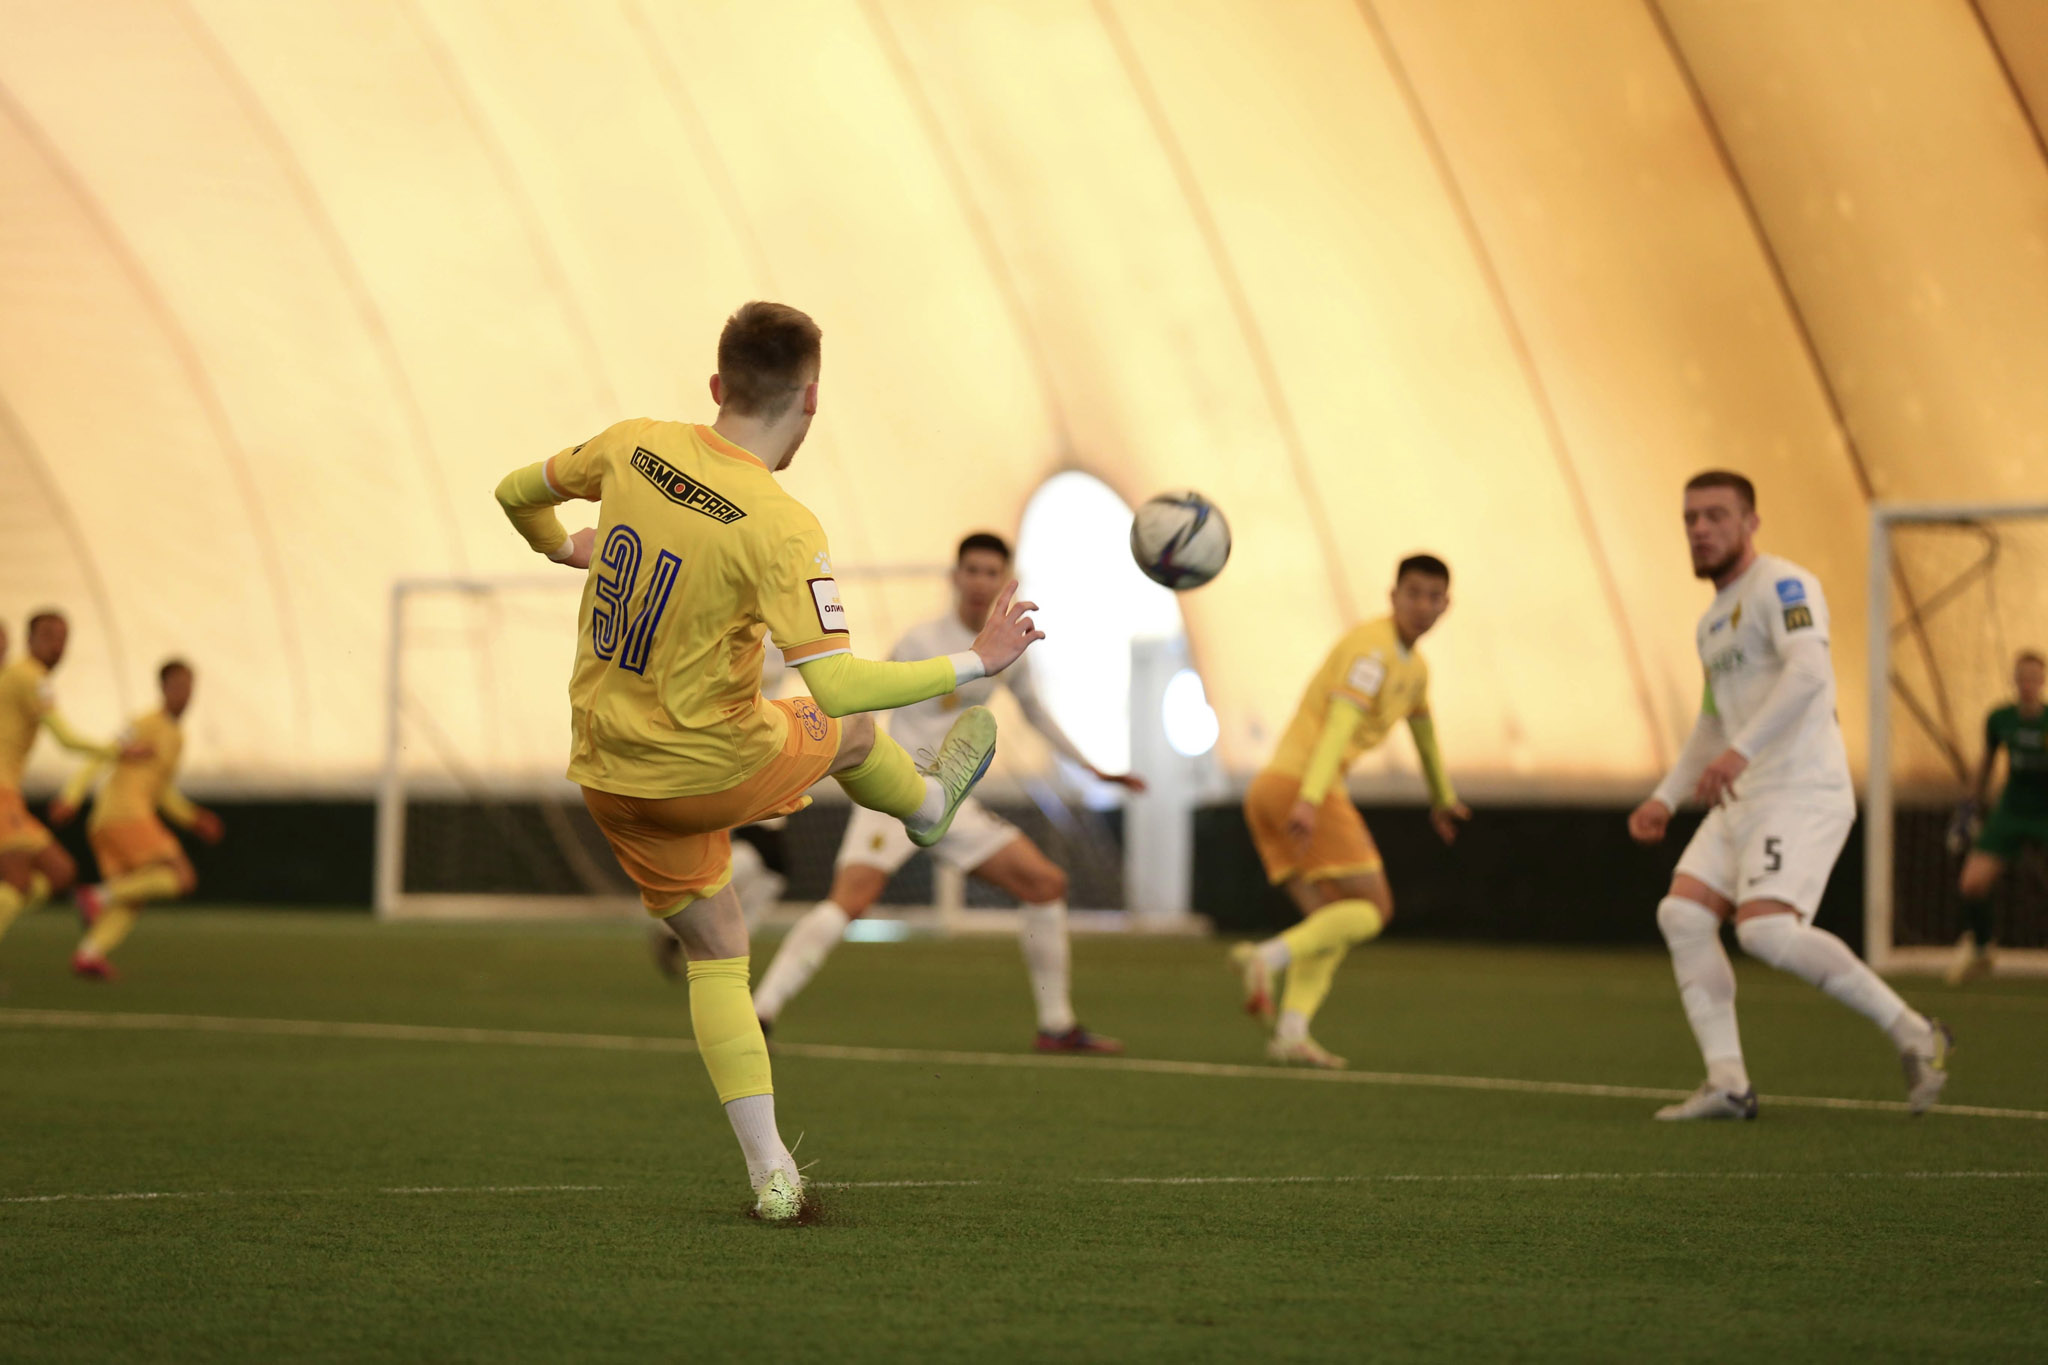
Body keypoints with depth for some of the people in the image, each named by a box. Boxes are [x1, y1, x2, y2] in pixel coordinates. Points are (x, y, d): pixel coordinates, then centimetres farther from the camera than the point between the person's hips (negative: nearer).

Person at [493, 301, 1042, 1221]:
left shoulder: (633, 448, -7)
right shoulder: (780, 529, -25)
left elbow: (517, 493, 10)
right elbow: (835, 682, -32)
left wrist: (561, 548, 33)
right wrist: (977, 663, -22)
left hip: (608, 776, 5)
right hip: (713, 771, -5)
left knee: (714, 951, 18)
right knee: (849, 731, 27)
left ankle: (771, 1177, 15)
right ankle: (927, 802, 61)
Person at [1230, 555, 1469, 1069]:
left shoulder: (1414, 667, 23)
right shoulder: (1372, 647, -9)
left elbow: (1423, 728, 43)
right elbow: (1339, 722, -23)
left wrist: (1442, 797, 59)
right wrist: (1310, 799, -34)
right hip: (1301, 781, -9)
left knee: (1330, 922, 2)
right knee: (1374, 908, -7)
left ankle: (1291, 1034, -13)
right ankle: (1266, 957, -22)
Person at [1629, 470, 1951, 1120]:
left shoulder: (1781, 585, -8)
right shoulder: (1712, 620, 22)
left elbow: (1809, 669, -25)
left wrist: (1741, 750, -33)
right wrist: (1666, 798, 25)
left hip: (1803, 792, -9)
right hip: (1742, 800, 9)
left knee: (1766, 928, -24)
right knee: (1682, 914, -4)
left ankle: (1913, 1034, -13)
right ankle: (1728, 1083, -4)